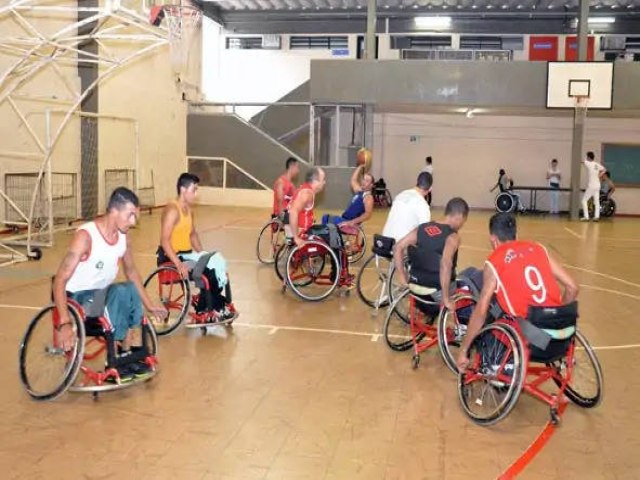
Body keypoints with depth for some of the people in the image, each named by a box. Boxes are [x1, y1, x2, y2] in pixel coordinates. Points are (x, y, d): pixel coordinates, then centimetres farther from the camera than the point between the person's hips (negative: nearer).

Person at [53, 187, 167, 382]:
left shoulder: (124, 236, -4)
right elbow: (60, 280, -27)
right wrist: (64, 323, -37)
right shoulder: (86, 236, -24)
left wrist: (149, 305, 12)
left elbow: (131, 271, 13)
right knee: (121, 292, -32)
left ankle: (135, 354, -15)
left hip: (102, 293, 6)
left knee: (131, 290, -25)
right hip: (77, 297, -6)